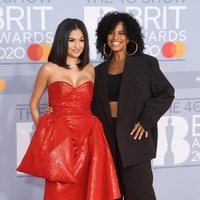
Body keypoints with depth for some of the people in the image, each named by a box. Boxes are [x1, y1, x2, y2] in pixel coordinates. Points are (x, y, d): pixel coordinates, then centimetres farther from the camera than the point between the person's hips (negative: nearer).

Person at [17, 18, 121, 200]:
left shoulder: (90, 70, 11)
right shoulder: (49, 69, 1)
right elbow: (34, 104, 10)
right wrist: (43, 132, 4)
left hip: (87, 138, 3)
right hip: (59, 138, -3)